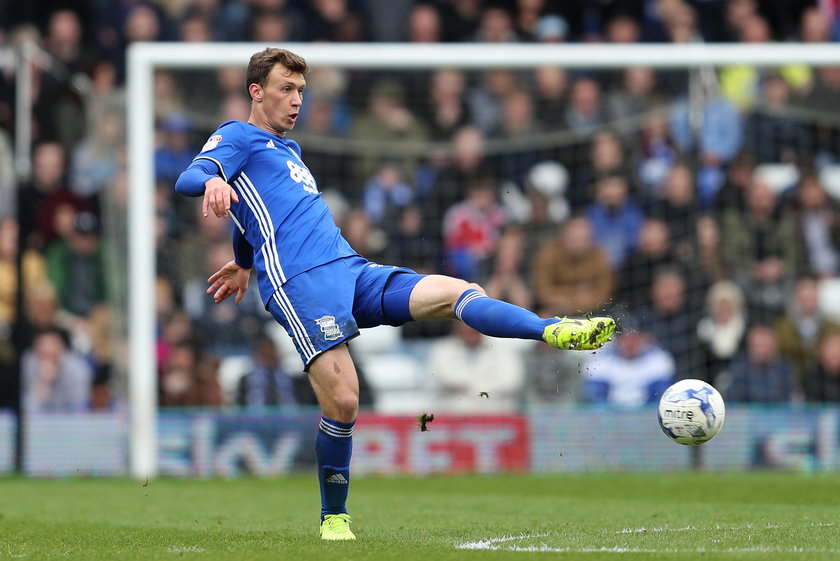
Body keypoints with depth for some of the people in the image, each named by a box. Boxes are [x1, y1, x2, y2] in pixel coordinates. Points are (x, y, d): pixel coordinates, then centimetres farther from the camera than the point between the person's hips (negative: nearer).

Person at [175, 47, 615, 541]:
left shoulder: (286, 148, 31)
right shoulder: (237, 137, 6)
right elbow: (189, 177, -13)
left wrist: (244, 262, 56)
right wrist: (212, 181, -35)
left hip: (353, 272, 8)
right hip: (301, 283, -8)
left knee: (458, 293, -11)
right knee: (342, 402, -15)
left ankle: (555, 332, -27)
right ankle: (334, 519, 0)